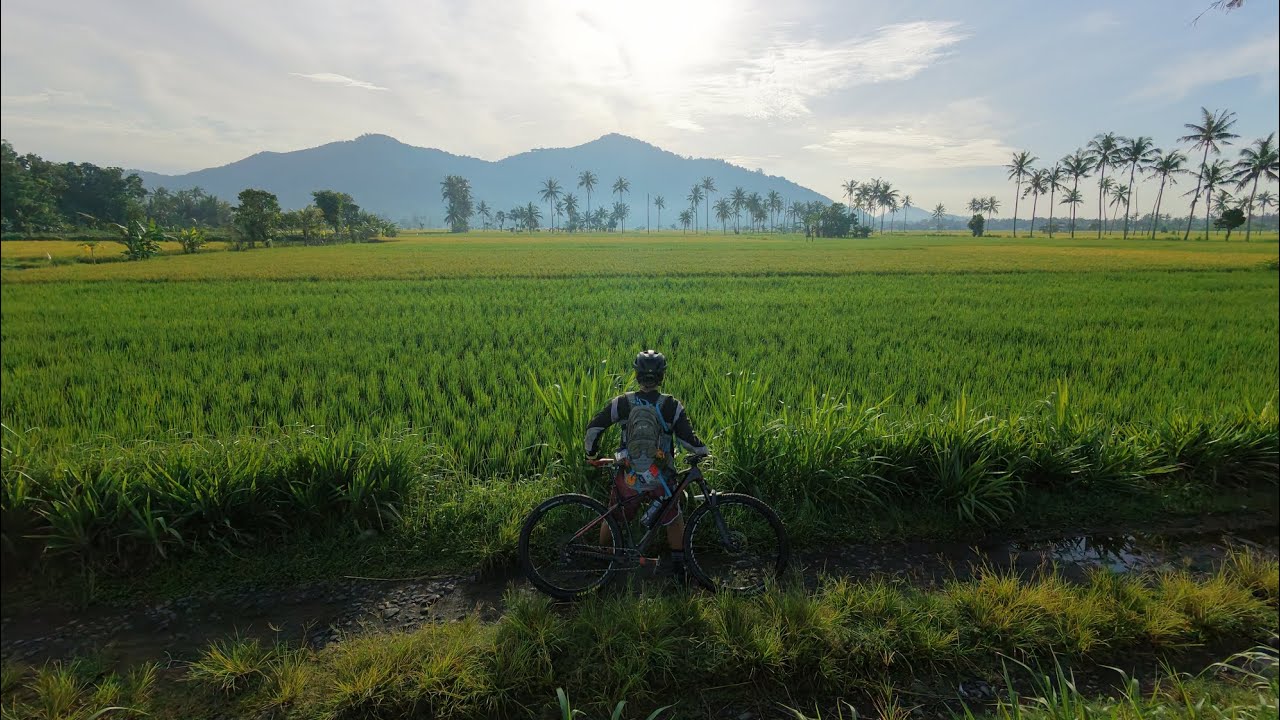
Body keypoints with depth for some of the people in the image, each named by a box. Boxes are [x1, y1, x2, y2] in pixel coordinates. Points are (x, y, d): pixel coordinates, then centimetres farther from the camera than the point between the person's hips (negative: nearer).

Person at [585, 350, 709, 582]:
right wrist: (703, 451, 13)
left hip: (628, 476, 1)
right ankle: (678, 567, 28)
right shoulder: (672, 406, -10)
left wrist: (591, 452, 15)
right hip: (660, 478, -1)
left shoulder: (623, 402, -6)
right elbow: (688, 439, -8)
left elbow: (593, 427, -3)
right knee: (674, 521, 22)